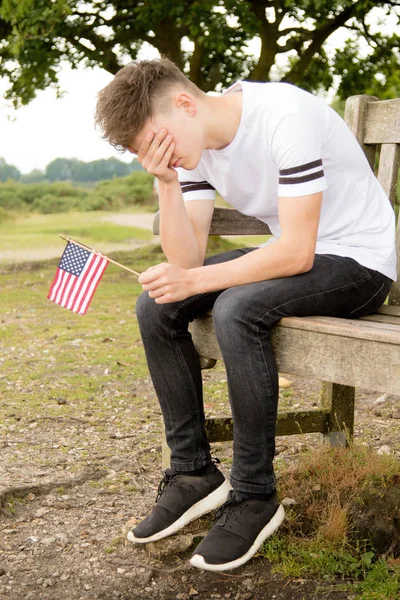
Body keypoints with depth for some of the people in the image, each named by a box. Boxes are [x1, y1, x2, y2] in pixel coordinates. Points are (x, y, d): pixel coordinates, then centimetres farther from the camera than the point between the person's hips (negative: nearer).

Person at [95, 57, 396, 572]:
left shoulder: (285, 116, -25)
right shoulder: (191, 144, -2)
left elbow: (298, 253, -27)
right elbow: (186, 259, -6)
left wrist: (194, 281, -29)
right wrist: (167, 183, -20)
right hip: (293, 254, 8)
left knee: (237, 310, -33)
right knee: (156, 306, -7)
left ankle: (254, 498, -16)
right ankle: (193, 473, 2)